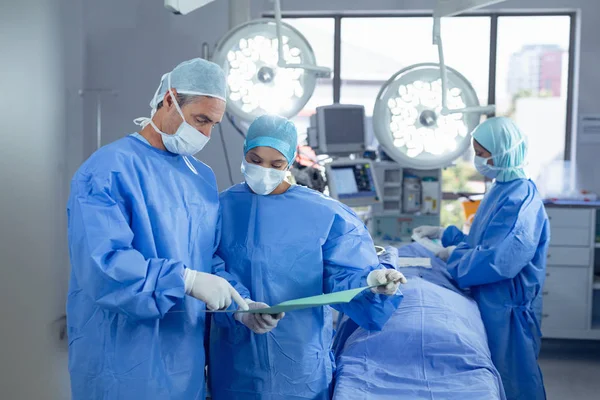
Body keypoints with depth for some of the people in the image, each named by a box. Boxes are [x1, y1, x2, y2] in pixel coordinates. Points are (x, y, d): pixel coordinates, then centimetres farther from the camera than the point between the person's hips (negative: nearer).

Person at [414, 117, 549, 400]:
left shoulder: (522, 200, -21)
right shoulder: (501, 191, 9)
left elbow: (499, 261, -28)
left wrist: (455, 255, -14)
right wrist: (444, 234, 15)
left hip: (506, 310, -9)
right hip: (489, 303, 9)